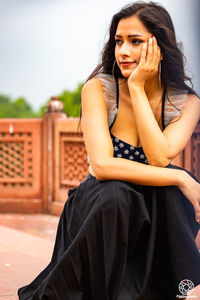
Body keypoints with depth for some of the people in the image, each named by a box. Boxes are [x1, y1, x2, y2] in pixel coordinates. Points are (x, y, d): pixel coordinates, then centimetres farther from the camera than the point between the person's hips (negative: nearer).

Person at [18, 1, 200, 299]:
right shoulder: (99, 89, -10)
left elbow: (159, 157, -23)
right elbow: (102, 165, -25)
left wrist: (137, 87, -21)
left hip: (155, 214, 2)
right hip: (99, 209, -1)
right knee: (114, 192, -36)